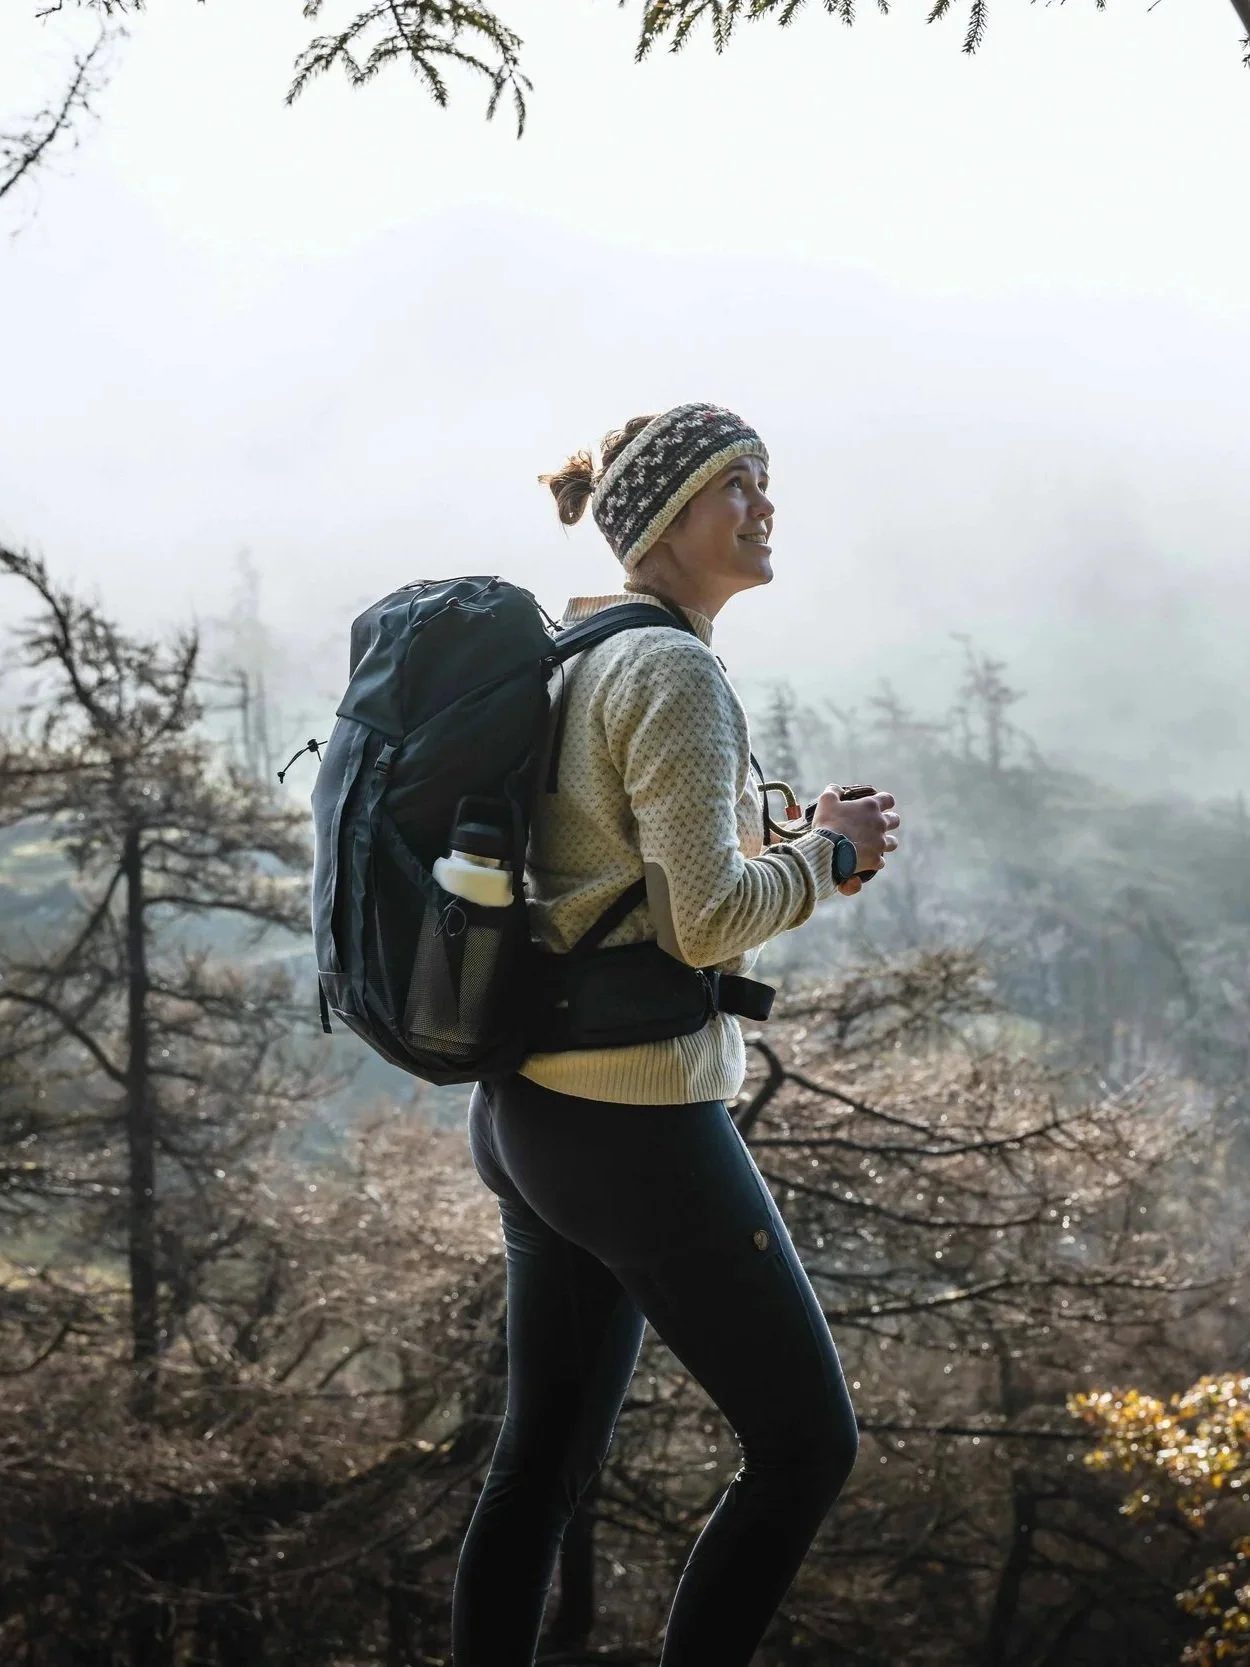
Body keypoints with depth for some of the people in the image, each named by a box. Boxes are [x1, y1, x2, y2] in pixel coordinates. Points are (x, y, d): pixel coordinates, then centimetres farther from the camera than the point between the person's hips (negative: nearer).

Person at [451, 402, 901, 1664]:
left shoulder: (578, 661, 13)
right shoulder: (674, 673, -16)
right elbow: (707, 919, -23)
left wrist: (807, 853, 13)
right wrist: (831, 853, -6)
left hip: (529, 1109, 9)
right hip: (635, 1123, -9)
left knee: (549, 1451, 15)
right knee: (808, 1443, 4)